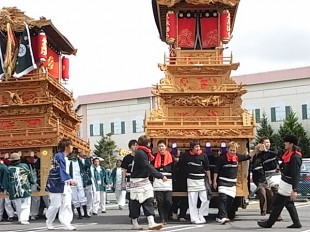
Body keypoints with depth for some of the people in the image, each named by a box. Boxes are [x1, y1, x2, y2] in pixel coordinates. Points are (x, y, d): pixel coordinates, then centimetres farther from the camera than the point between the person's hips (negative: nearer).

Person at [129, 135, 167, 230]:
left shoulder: (145, 153, 13)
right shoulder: (140, 153, -18)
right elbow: (148, 167, -24)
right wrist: (161, 176, -23)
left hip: (145, 180, 9)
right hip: (137, 182, -9)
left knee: (149, 201, -2)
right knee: (135, 203, 2)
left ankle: (151, 223, -8)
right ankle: (135, 224, 12)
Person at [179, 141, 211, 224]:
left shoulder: (203, 155, -1)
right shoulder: (186, 155, -4)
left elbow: (207, 168, 5)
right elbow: (180, 163, 15)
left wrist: (209, 180, 8)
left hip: (202, 180, 1)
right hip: (191, 180, -1)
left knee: (206, 199, -3)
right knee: (192, 201, 2)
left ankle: (201, 215, 13)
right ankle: (194, 218, 8)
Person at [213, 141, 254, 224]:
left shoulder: (238, 157, 3)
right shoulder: (222, 158, -10)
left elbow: (248, 156, 14)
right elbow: (216, 170, -5)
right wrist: (214, 181, -6)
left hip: (233, 182, 6)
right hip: (223, 181, -5)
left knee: (230, 200, 5)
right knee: (223, 198, -19)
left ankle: (219, 217, 14)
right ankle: (223, 217, -26)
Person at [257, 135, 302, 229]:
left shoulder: (295, 157, -23)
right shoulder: (289, 154, 5)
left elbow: (296, 175, -26)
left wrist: (294, 190, -27)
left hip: (288, 184, -10)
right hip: (284, 181, 10)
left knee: (277, 203, 1)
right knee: (289, 203, 17)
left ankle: (269, 223, 11)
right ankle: (296, 223, 23)